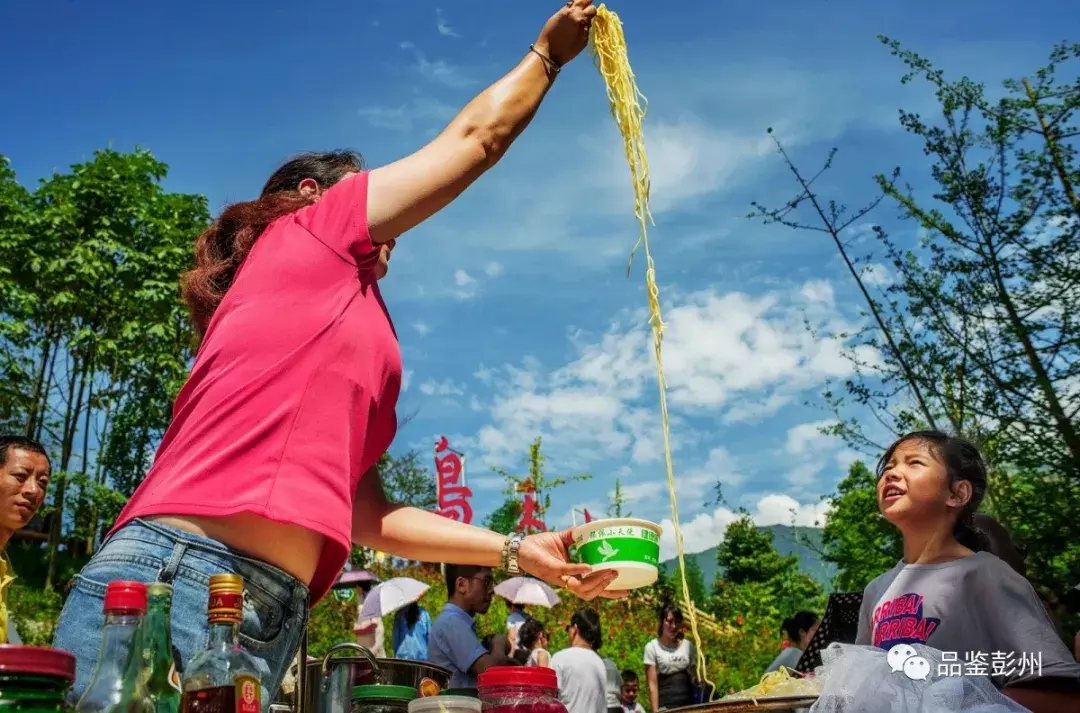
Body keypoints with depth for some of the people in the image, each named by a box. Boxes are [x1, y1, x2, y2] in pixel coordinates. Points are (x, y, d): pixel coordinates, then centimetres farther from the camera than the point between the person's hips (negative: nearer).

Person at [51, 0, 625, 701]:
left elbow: (370, 517, 21)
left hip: (274, 620, 9)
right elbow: (480, 135, 13)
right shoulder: (302, 233, 7)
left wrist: (518, 551, 19)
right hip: (174, 579, -8)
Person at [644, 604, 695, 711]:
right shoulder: (652, 647, 0)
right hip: (665, 706, -3)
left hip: (688, 704, 4)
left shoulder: (688, 645, 11)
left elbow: (692, 678, 14)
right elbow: (652, 684, -4)